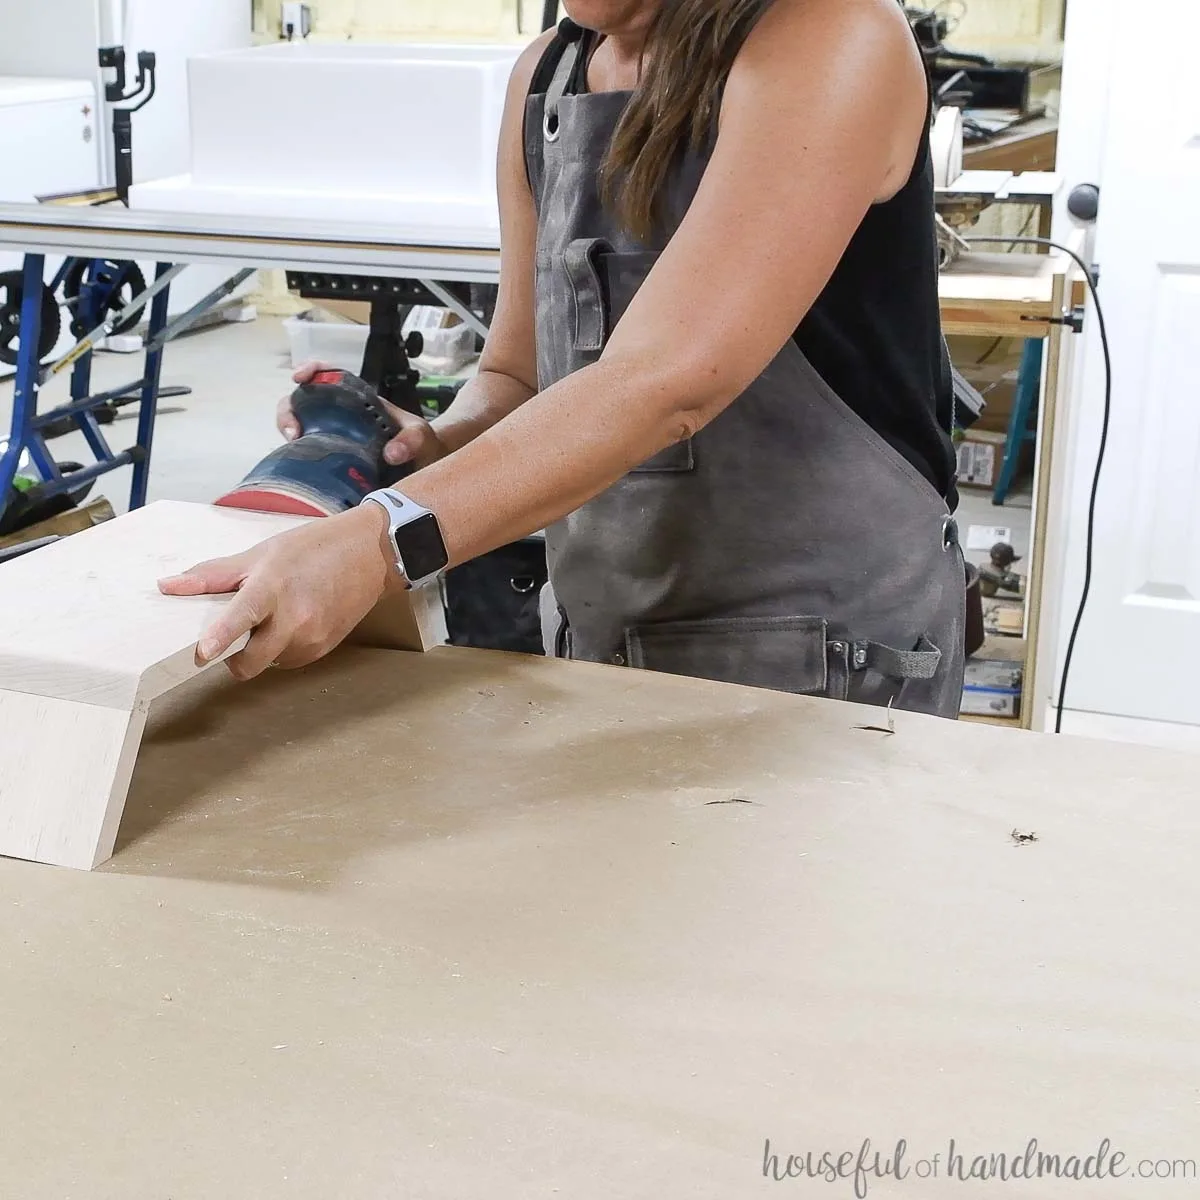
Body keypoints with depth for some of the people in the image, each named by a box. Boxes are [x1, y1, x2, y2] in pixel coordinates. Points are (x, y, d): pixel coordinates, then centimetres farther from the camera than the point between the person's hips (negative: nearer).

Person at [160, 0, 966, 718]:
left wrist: (382, 542, -36)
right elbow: (521, 374, 9)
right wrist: (431, 448, -13)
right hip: (598, 636, 6)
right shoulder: (547, 76, 6)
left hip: (824, 645, -6)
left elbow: (663, 381, -27)